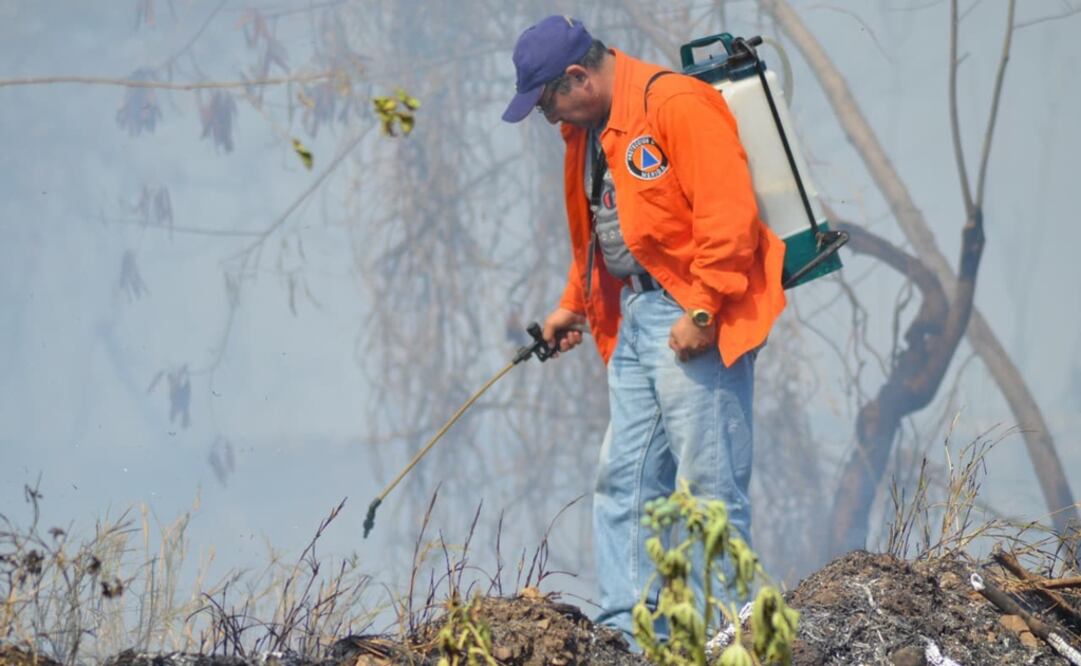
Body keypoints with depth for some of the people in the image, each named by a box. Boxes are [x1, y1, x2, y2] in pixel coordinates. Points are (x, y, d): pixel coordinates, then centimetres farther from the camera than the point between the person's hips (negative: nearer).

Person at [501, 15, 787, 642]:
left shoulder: (676, 105, -14)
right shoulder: (588, 131, 17)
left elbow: (726, 213, -20)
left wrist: (702, 312, -21)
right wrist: (574, 306, 24)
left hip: (693, 323, -10)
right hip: (632, 319, 10)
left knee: (709, 483, -7)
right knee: (623, 480, 6)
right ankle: (624, 630, 9)